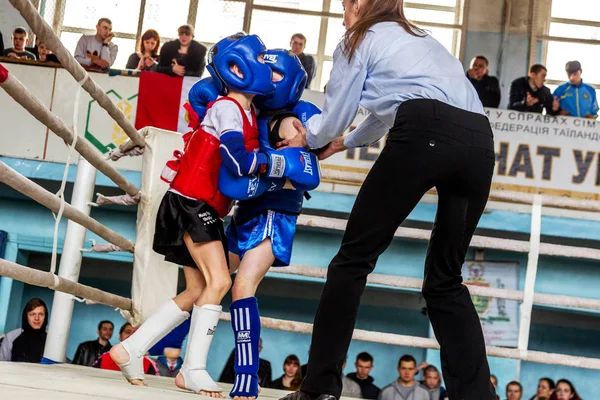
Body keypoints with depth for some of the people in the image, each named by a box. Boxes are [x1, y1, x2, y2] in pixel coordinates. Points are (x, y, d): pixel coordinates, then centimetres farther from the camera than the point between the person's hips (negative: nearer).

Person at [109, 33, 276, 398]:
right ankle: (194, 369, -11)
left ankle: (130, 350, 15)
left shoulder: (248, 113, 14)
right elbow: (239, 161, -24)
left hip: (207, 210, 10)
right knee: (219, 281, -16)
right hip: (190, 203, -10)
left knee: (198, 291, 10)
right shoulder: (227, 108, -13)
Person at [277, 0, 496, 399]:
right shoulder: (421, 39, 39)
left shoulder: (361, 40, 19)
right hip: (480, 141, 6)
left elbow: (332, 120, 21)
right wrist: (345, 142, 66)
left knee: (355, 258, 4)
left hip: (424, 136, -6)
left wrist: (308, 138, 44)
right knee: (445, 279, 14)